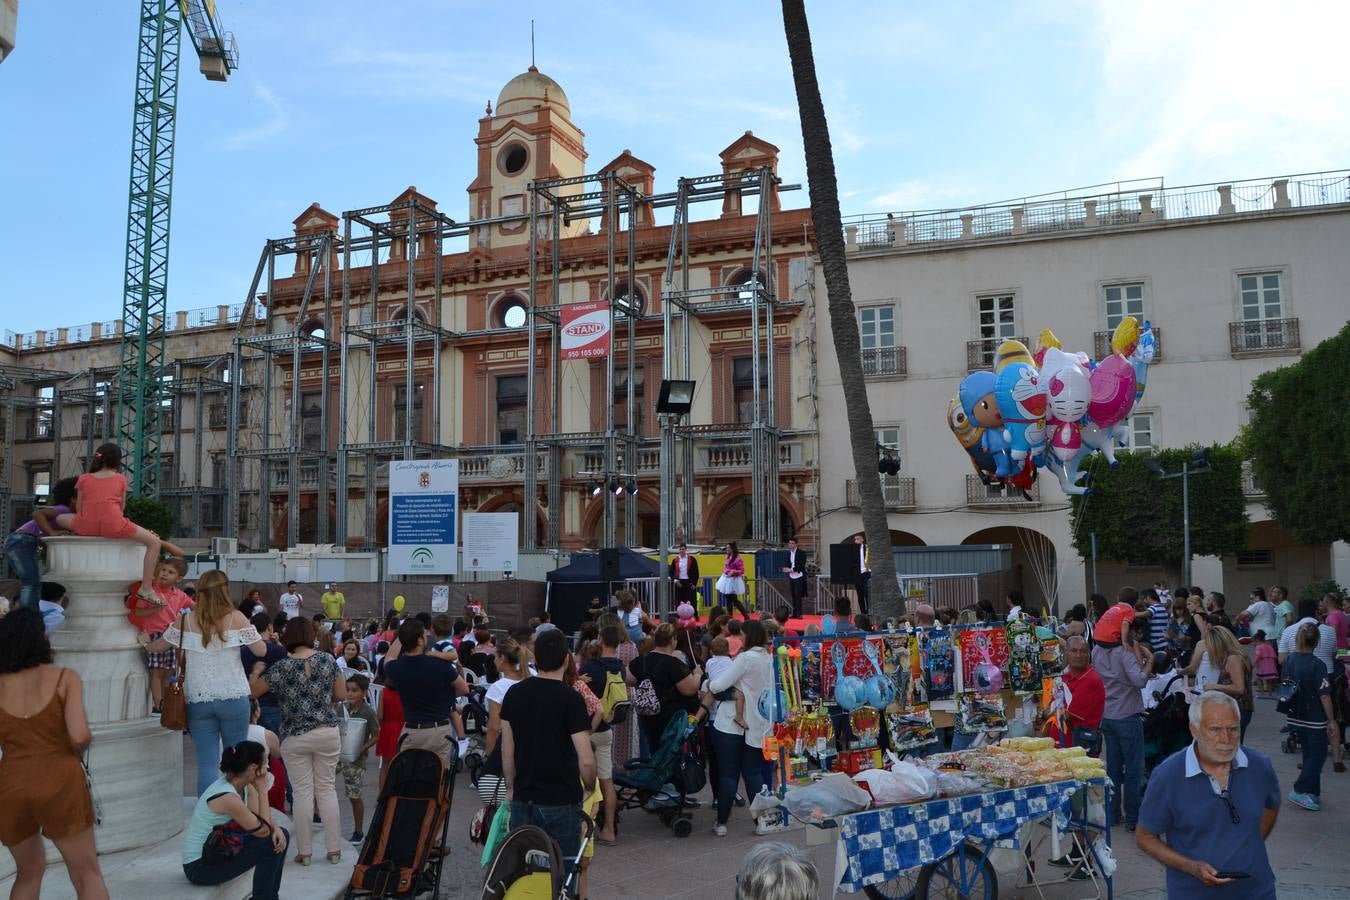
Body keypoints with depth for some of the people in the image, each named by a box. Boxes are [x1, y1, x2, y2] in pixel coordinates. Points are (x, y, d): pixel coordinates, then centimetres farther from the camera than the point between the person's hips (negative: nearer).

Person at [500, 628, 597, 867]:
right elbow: (586, 760, -16)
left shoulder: (514, 694, 1)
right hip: (562, 801, -4)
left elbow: (507, 751, 7)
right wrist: (589, 788, 2)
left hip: (523, 800, 4)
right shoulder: (571, 699, -14)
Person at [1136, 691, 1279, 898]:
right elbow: (1145, 838, -10)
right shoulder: (1166, 776, -19)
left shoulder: (1260, 766, -8)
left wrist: (1251, 846, 8)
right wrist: (1192, 867, -21)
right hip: (1193, 892, -3)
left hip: (1256, 890, 3)